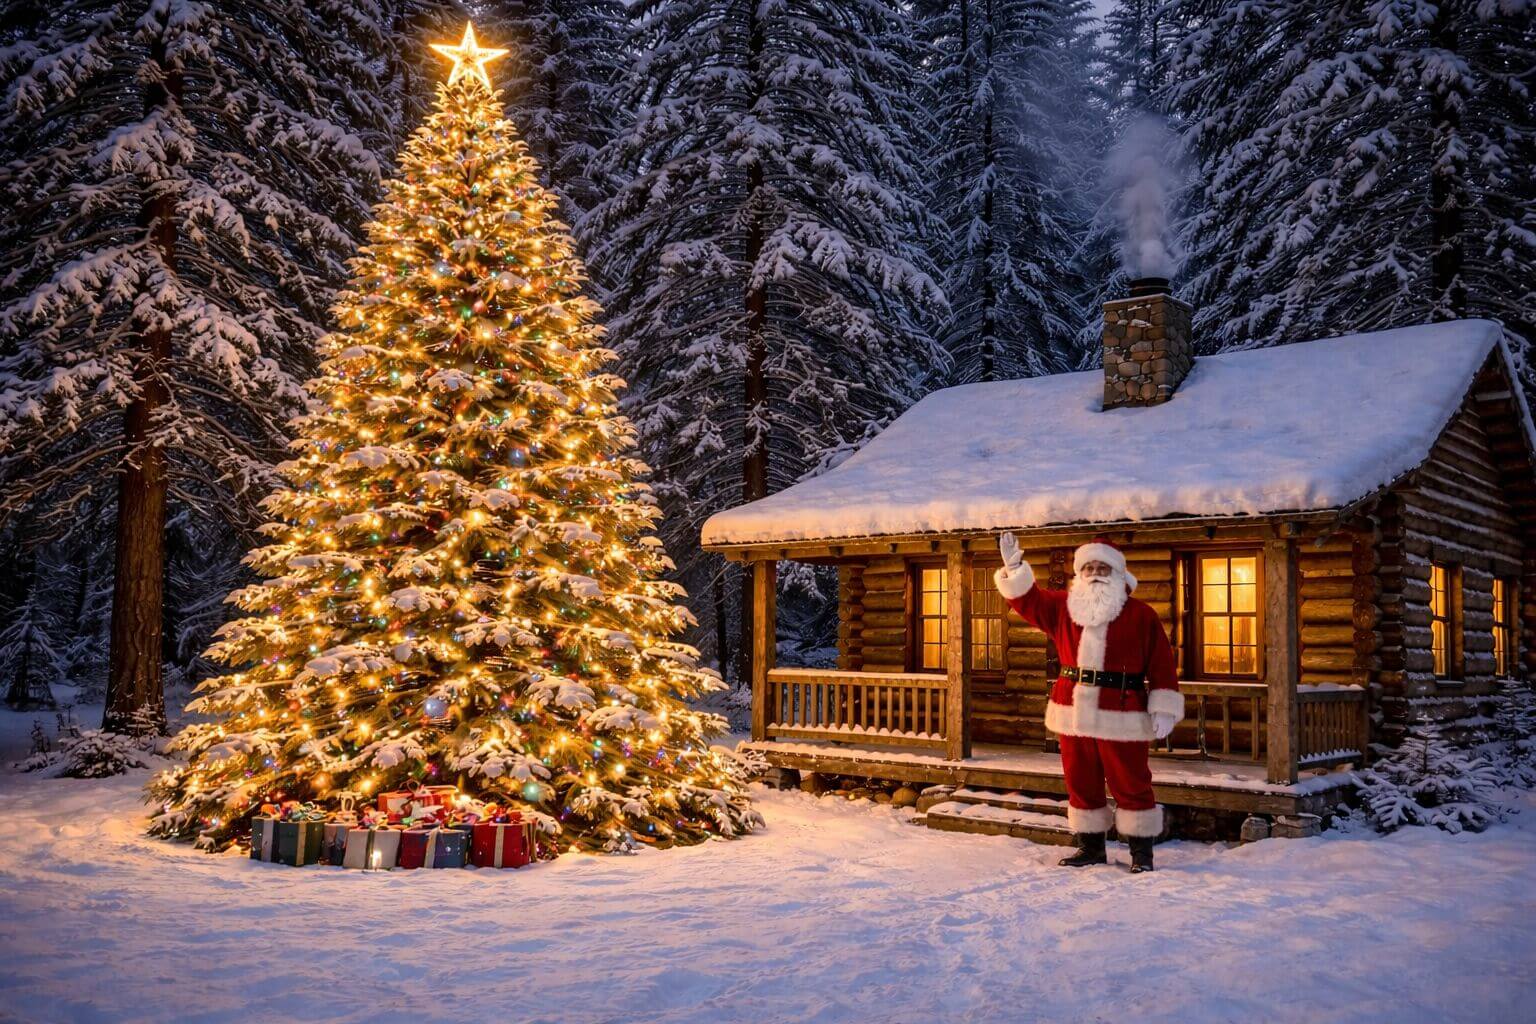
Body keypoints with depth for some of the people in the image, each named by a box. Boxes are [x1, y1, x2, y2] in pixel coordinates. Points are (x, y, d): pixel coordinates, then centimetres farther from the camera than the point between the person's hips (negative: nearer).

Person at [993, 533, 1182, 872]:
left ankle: (1141, 852, 13)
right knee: (1081, 783, 11)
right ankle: (1090, 847, 24)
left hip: (1122, 717, -4)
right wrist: (1014, 568, -6)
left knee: (1130, 784, 1)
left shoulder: (1141, 615, -1)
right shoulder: (1063, 606, 10)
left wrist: (1163, 709, -9)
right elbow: (1027, 599, 11)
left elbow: (1162, 664, -3)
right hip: (1074, 713, 4)